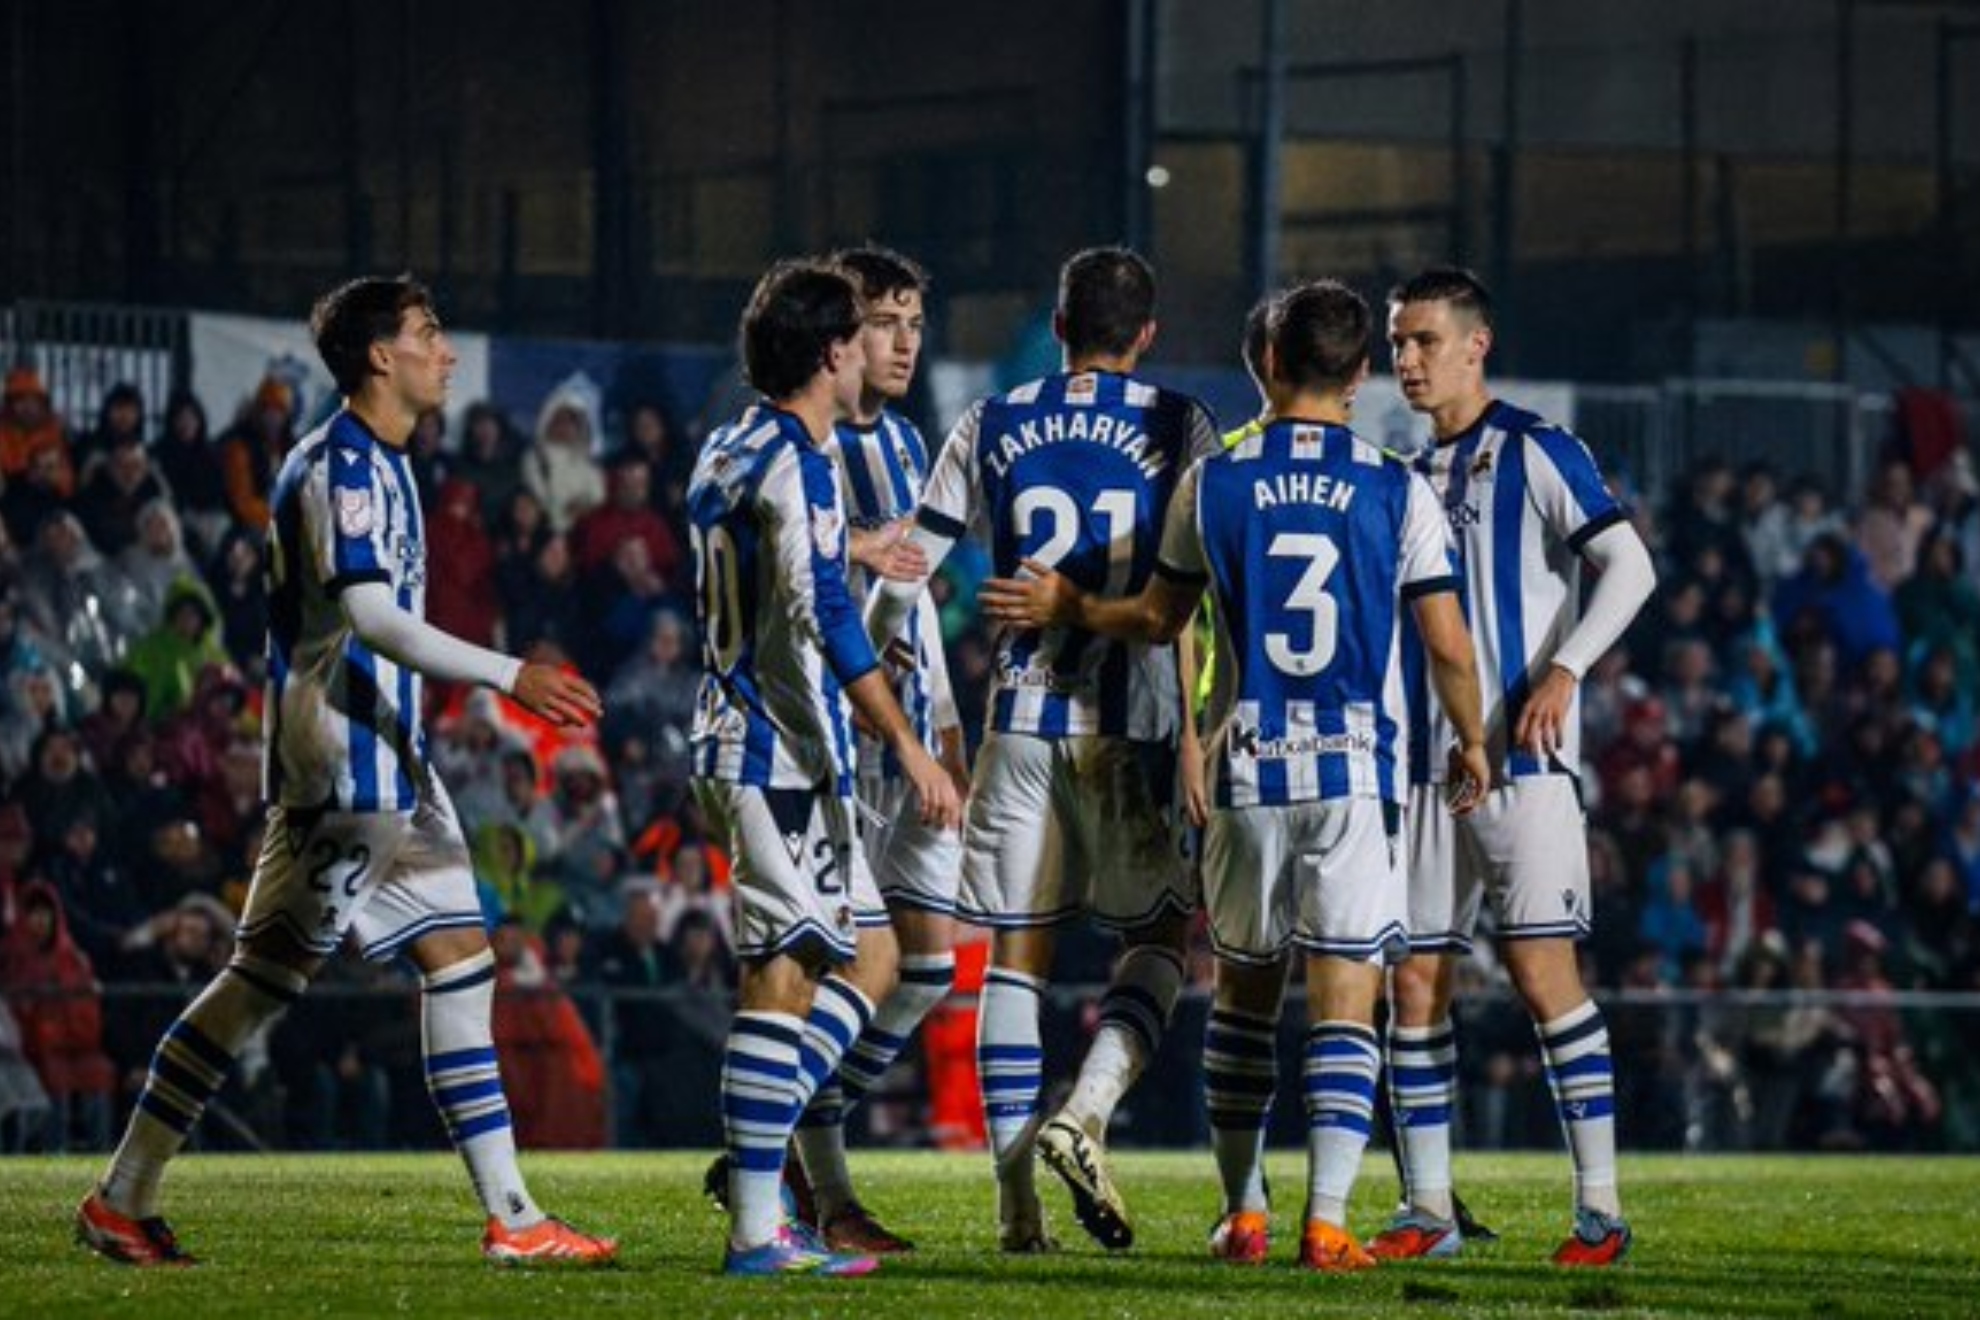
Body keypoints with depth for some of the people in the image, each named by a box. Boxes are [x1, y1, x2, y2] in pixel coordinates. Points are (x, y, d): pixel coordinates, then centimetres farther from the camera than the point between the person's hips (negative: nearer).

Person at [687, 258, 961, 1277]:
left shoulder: (724, 456, 16)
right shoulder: (793, 462, -14)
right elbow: (824, 614, -23)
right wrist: (907, 746, -25)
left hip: (737, 740, 10)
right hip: (782, 754, -10)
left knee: (869, 957, 14)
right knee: (784, 976, -8)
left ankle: (752, 1156, 8)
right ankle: (755, 1229, -8)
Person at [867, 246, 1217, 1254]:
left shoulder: (991, 428, 6)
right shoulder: (1177, 427, 0)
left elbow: (906, 571, 9)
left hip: (1021, 717, 2)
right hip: (1133, 719, -2)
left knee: (1016, 953, 6)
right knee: (1160, 933, 11)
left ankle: (1016, 1198, 3)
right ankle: (1085, 1113, -13)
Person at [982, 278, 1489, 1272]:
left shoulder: (1212, 483, 1)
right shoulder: (1398, 491, -3)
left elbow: (1158, 620, 12)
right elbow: (1447, 644, -2)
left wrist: (1064, 609, 31)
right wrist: (1470, 741, 16)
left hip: (1247, 771, 2)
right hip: (1358, 773, -2)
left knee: (1243, 992, 15)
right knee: (1345, 1000, -1)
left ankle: (1243, 1214, 19)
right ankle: (1327, 1224, -9)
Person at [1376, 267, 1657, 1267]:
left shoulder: (1536, 453, -3)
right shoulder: (1409, 476, 18)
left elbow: (1628, 568, -11)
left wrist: (1561, 671, -20)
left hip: (1521, 756, -7)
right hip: (1426, 765, 7)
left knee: (1541, 968, -12)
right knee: (1415, 982, 3)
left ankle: (1599, 1206, -8)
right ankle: (1428, 1211, 9)